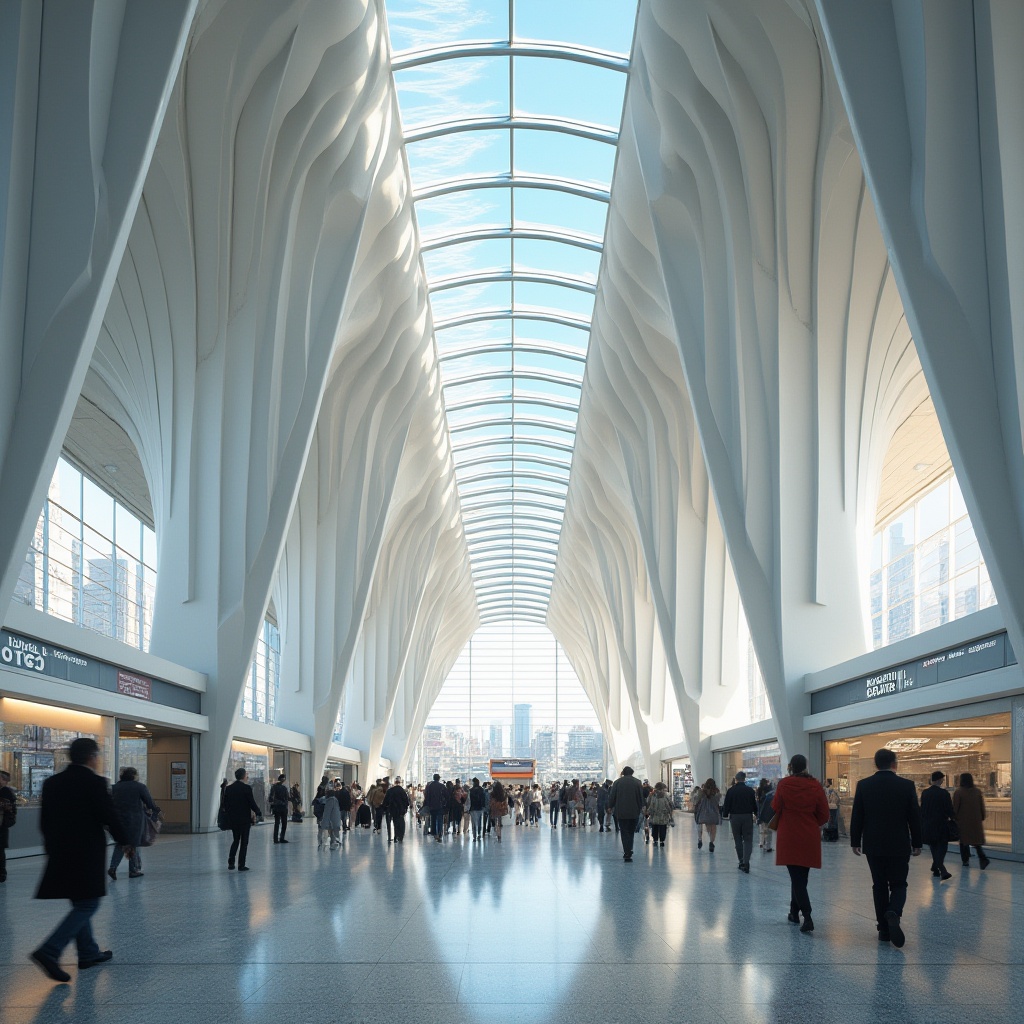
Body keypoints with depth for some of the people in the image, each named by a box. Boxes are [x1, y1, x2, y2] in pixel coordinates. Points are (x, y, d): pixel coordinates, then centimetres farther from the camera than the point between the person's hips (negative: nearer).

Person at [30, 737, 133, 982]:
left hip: (60, 854, 8)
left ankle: (89, 953, 25)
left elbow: (44, 821, 11)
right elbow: (110, 816, -12)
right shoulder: (95, 782, -12)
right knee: (87, 905, -3)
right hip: (88, 853, -7)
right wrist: (125, 842, 3)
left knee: (80, 904, 19)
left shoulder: (52, 783, 7)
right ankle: (49, 951, -16)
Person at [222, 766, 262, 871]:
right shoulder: (247, 788, -14)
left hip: (232, 819, 5)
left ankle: (231, 863, 8)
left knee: (235, 840, 17)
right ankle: (241, 865, 4)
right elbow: (252, 803, -13)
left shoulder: (228, 788, 3)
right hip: (245, 819, -5)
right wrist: (257, 812, 3)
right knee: (244, 842, 4)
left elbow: (225, 804, 6)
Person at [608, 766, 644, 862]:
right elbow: (641, 797, 3)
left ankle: (627, 854, -8)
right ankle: (628, 852, 17)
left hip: (621, 812, -1)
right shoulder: (637, 782, 1)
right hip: (634, 812, 1)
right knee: (631, 832, 16)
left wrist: (610, 807, 15)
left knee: (624, 833, 1)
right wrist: (641, 807, 16)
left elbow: (612, 796, 2)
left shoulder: (618, 782, -1)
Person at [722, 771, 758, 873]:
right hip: (748, 817, 0)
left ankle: (741, 861, 12)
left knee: (738, 840, 11)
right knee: (748, 840, 1)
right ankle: (746, 861, -17)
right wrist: (755, 814, 25)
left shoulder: (731, 791, -3)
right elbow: (754, 804, 8)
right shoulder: (750, 790, -1)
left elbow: (726, 805, -2)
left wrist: (725, 814, 14)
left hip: (734, 817, 0)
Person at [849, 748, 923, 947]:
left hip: (873, 846, 1)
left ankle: (884, 929, 12)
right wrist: (916, 843, 7)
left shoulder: (863, 785, -4)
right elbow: (915, 817, -3)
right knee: (898, 885, 8)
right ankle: (893, 914, -21)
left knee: (879, 885, 12)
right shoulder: (906, 785, -6)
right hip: (899, 846, -1)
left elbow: (856, 817, 0)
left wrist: (855, 842, 10)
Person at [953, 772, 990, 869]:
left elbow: (955, 807, -9)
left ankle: (966, 860, 9)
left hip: (963, 821, -3)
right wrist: (982, 817, 17)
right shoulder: (978, 791, 1)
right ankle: (982, 858, -10)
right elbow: (982, 807, 7)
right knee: (977, 840, 9)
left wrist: (954, 818, 1)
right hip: (976, 821, 3)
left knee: (964, 841, 8)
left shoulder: (958, 792, -11)